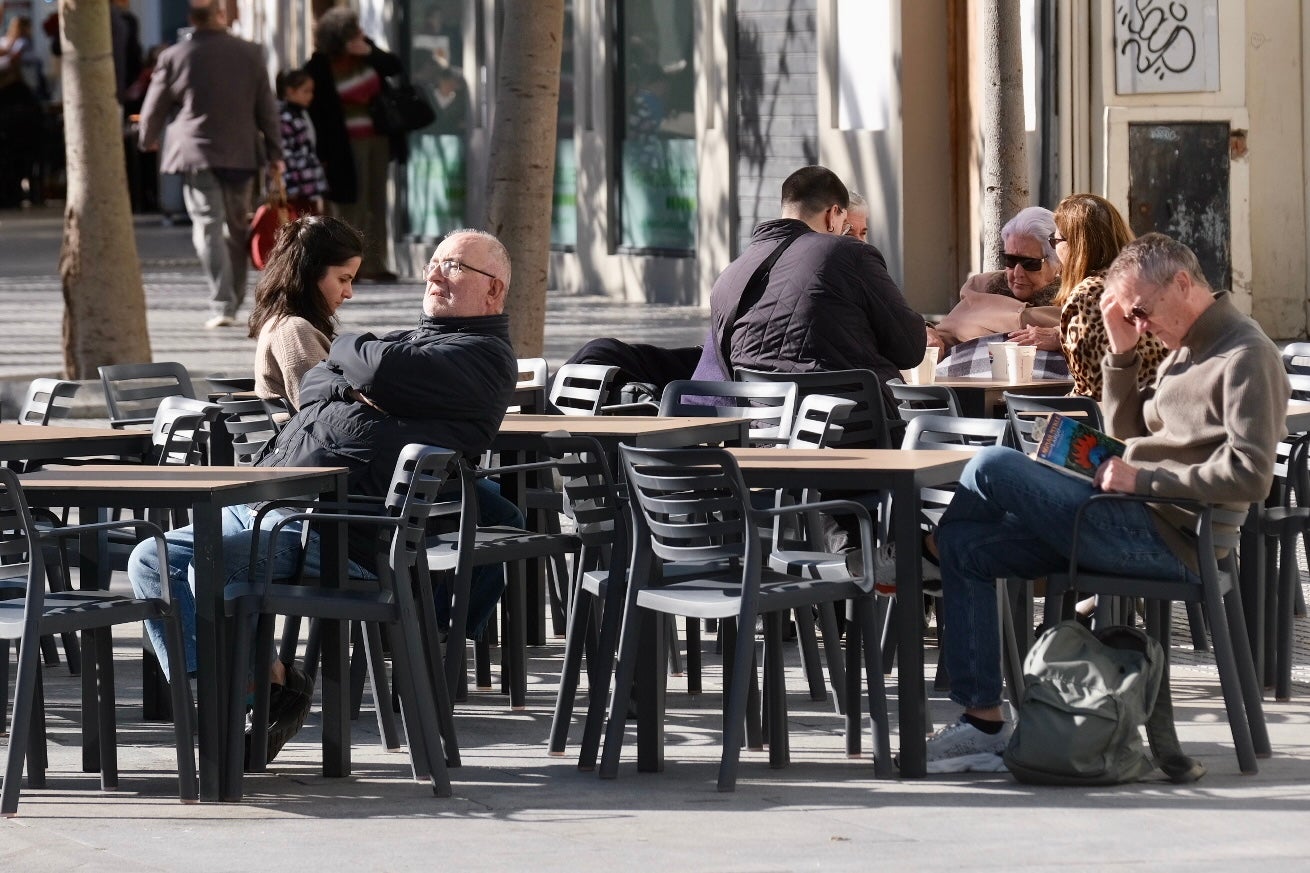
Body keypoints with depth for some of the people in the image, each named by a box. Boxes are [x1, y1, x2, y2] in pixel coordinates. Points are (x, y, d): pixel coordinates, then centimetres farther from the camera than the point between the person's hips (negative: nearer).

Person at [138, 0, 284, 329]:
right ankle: (233, 301, 24)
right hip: (241, 154, 2)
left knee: (208, 228, -5)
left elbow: (153, 109, 4)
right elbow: (267, 108, 4)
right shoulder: (249, 53, 0)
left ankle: (222, 305, -17)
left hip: (196, 154, -2)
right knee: (236, 229, 16)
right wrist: (275, 153, 14)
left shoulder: (174, 56, -5)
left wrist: (148, 140, 25)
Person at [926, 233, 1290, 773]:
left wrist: (1143, 478, -19)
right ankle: (983, 722, 2)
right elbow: (1127, 431, 22)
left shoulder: (1246, 356, -11)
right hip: (1137, 527, 11)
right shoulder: (1187, 349, 20)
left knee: (992, 468, -14)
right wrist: (1121, 351, 9)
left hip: (1166, 540, -11)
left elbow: (1249, 477, -21)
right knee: (965, 543, 5)